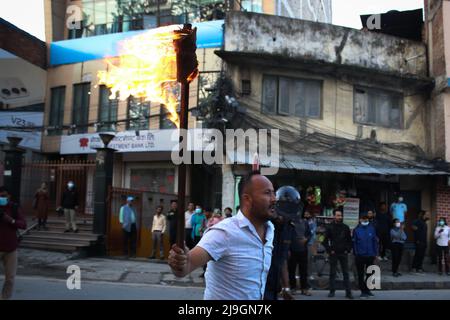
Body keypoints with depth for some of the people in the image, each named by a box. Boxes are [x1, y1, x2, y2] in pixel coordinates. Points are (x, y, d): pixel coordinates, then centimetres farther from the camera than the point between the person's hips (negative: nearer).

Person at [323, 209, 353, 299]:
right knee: (332, 273, 4)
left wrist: (348, 250, -1)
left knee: (346, 273, 2)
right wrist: (329, 250, -7)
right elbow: (325, 240, 1)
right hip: (333, 254, -1)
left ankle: (348, 292, 6)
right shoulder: (330, 227, 0)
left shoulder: (345, 227, 6)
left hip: (343, 253, 1)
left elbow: (349, 240, 11)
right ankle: (332, 291, 12)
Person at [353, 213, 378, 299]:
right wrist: (355, 254, -7)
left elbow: (375, 241, 6)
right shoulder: (356, 230, -2)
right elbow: (354, 243, -1)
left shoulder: (372, 229, 2)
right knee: (361, 275, 5)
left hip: (370, 255, 2)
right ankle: (363, 291, 15)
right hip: (360, 256, -2)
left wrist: (375, 253, 3)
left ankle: (367, 289, 28)